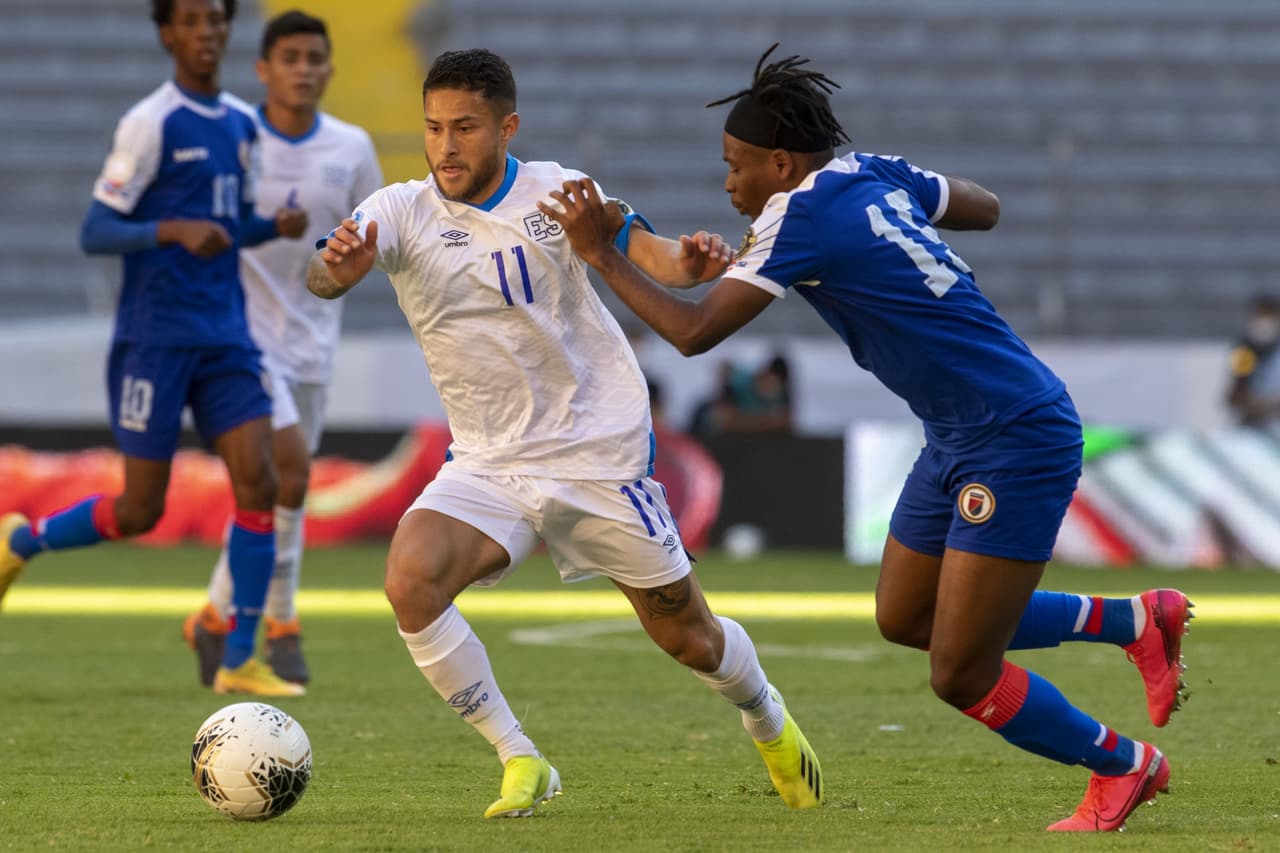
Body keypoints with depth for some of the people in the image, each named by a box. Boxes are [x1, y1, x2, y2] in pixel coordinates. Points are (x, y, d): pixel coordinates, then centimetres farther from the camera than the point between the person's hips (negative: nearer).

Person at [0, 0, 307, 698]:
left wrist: (276, 228, 3)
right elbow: (94, 233, -12)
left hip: (225, 339, 6)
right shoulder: (150, 123, -10)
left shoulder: (240, 127, 11)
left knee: (257, 479, -9)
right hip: (154, 340, -6)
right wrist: (174, 229, -27)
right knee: (140, 510, -2)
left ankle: (238, 661, -3)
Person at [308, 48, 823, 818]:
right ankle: (521, 763, -12)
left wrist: (690, 260, -41)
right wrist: (338, 268, -49)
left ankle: (771, 724, 42)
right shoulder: (402, 211, -7)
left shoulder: (553, 193, -7)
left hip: (599, 453, -1)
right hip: (487, 463, 1)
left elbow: (646, 254, -17)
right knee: (411, 580, -26)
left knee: (686, 636, 7)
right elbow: (323, 279, -24)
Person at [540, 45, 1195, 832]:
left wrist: (603, 255, -13)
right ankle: (1138, 620, 28)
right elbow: (987, 208, 22)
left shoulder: (801, 217, -19)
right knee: (904, 619, 19)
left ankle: (1124, 767, 17)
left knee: (960, 675, -5)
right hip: (960, 438, 10)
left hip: (1018, 441, -10)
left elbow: (694, 332, -24)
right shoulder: (875, 176, 4)